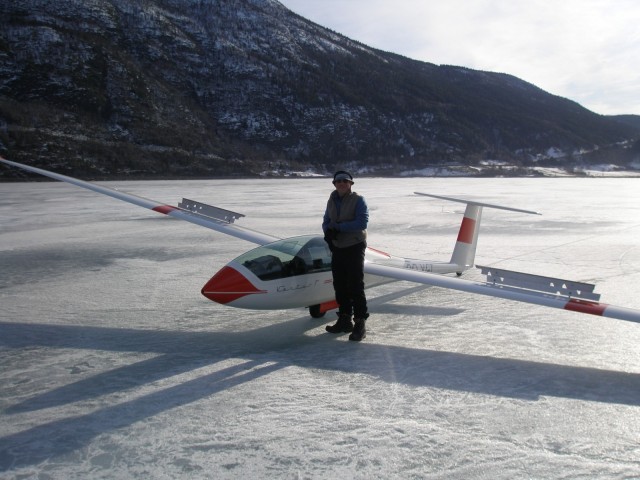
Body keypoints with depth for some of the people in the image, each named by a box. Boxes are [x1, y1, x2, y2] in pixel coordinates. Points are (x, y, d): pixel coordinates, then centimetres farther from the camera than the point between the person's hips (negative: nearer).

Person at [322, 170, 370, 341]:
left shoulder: (358, 200, -8)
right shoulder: (332, 201, 10)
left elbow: (362, 222, -19)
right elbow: (326, 222, 11)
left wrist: (338, 227, -19)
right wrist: (328, 231, -13)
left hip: (354, 247, -6)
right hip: (337, 247, 6)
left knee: (355, 286, -7)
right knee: (340, 286, 11)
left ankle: (360, 324, -2)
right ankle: (344, 319, 23)